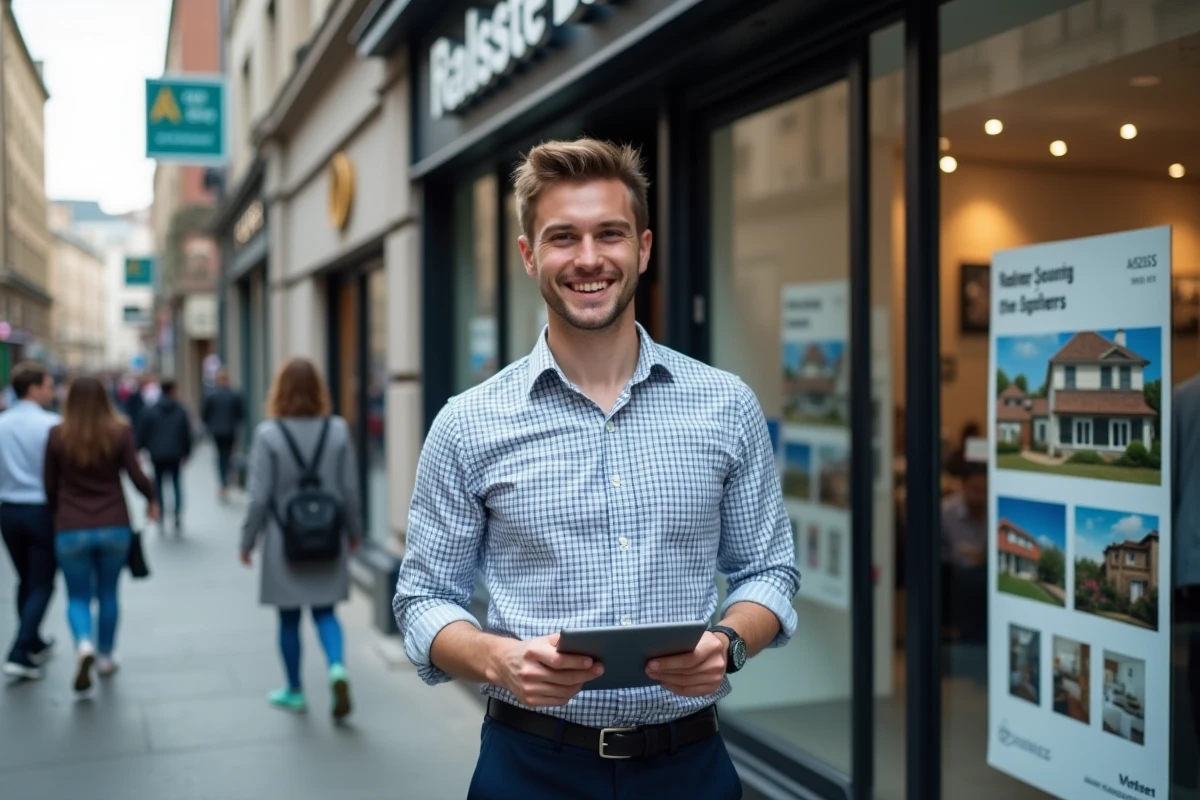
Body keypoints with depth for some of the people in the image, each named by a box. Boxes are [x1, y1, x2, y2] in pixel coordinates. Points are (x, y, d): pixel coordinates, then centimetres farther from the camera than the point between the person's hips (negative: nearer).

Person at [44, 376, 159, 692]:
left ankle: (84, 644, -16)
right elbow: (137, 475, -7)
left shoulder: (57, 435, -4)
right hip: (115, 526, 1)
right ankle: (105, 656, 25)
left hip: (71, 530, -1)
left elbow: (50, 485, 1)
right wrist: (151, 500, 13)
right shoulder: (120, 432, -5)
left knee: (78, 596, 9)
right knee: (108, 593, 17)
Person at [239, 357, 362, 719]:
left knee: (289, 619, 12)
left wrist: (248, 540, 2)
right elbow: (350, 490, 0)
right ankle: (337, 667, -9)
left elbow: (259, 496, -10)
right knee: (325, 612, 14)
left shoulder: (268, 434, -12)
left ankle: (294, 691, 24)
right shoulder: (338, 430, -5)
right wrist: (353, 531, 14)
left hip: (284, 542, -2)